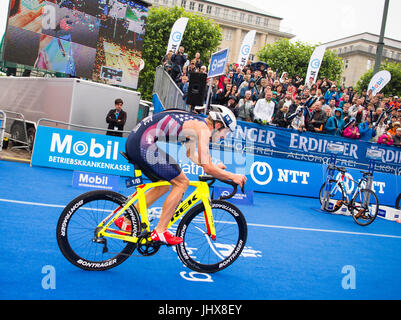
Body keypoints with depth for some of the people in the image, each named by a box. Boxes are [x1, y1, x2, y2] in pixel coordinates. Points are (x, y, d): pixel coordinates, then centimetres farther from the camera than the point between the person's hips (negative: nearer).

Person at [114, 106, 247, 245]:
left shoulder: (194, 122, 23)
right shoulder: (203, 128, -6)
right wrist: (233, 176, 0)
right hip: (144, 145, -10)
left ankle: (126, 221, 25)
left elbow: (190, 154, 37)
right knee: (181, 183, -2)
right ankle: (159, 232, 1)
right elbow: (207, 168, -12)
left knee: (164, 186, 20)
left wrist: (214, 166, 40)